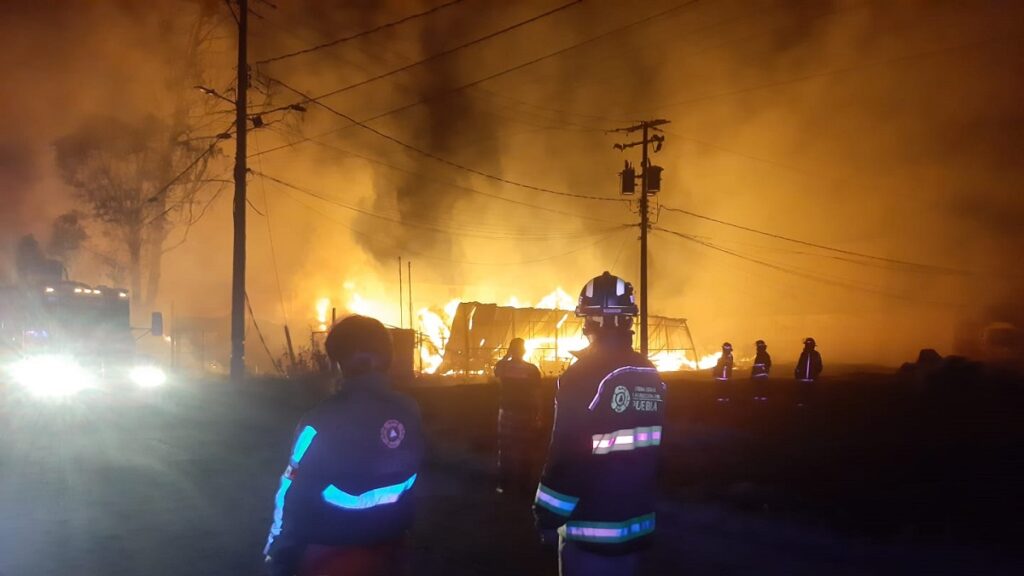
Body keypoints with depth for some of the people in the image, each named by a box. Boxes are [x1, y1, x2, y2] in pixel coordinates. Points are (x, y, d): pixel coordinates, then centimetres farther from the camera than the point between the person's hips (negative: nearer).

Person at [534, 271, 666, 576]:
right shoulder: (651, 376, 3)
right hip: (637, 522, 7)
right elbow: (657, 449, 10)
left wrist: (548, 516, -8)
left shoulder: (582, 377, -18)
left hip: (592, 528, -6)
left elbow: (566, 457, -19)